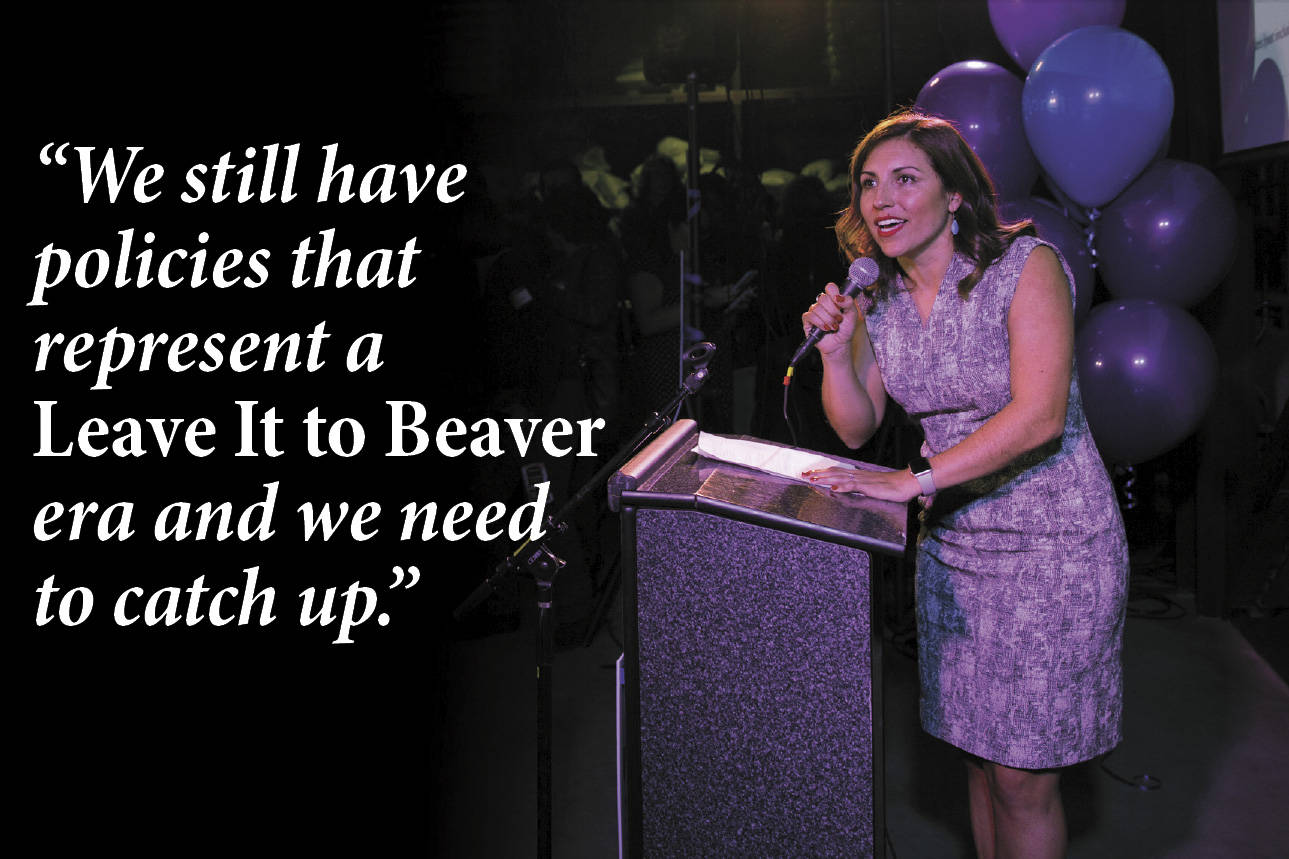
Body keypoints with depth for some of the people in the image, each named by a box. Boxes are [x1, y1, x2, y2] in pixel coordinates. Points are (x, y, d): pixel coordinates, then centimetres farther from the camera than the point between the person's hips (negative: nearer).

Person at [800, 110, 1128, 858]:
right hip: (952, 540, 5)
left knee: (1024, 777, 1)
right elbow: (857, 429, 8)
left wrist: (911, 480, -28)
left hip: (1051, 544, -5)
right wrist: (834, 350, -9)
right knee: (979, 752, 15)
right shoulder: (877, 299, 3)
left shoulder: (1026, 266, -15)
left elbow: (1038, 417, -25)